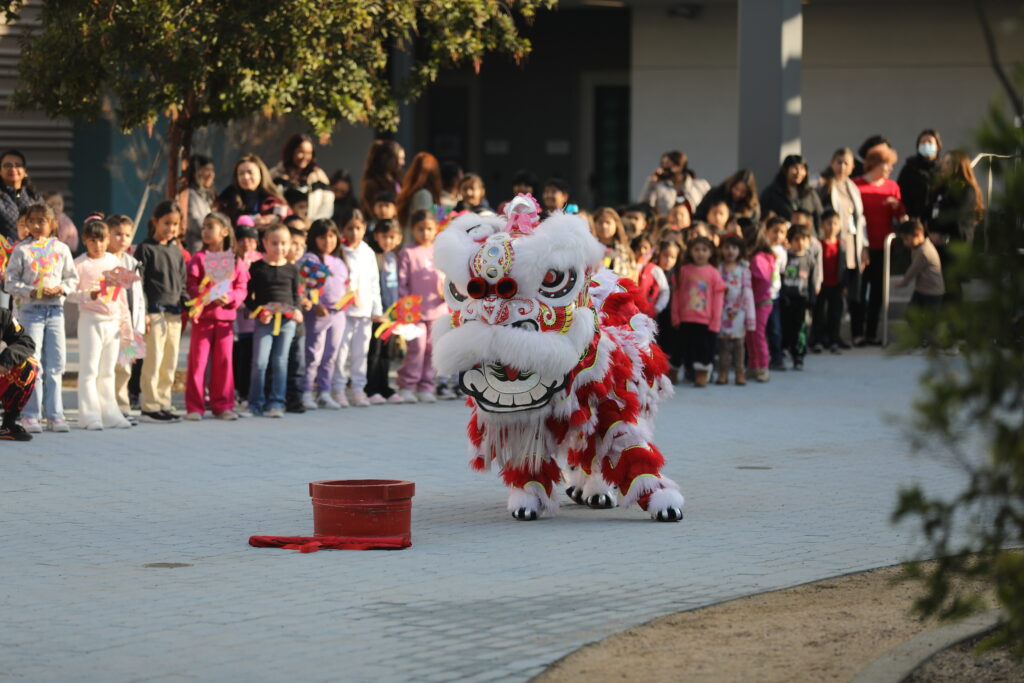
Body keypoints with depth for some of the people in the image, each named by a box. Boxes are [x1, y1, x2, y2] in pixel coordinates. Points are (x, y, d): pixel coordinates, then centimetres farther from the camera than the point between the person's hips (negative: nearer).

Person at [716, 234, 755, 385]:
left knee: (739, 344, 2)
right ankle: (723, 373, 8)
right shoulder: (718, 270, 3)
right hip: (723, 312, 0)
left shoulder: (744, 270, 3)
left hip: (739, 312, 0)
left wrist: (750, 317, 1)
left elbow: (748, 293, 3)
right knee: (723, 344, 3)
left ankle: (740, 374, 6)